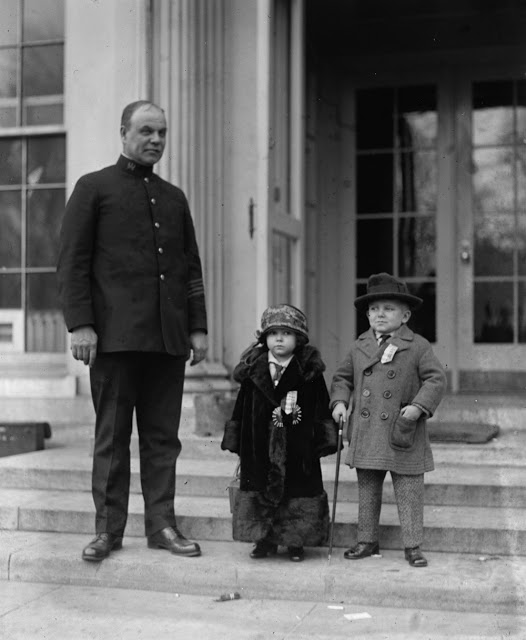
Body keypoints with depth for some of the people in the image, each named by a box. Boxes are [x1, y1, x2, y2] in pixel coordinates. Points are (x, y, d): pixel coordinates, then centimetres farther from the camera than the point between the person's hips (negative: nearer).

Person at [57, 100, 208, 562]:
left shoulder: (174, 197, 19)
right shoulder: (94, 188, 5)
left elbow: (191, 268, 19)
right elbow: (72, 263, -1)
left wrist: (198, 326, 11)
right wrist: (80, 324, -10)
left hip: (169, 337, 4)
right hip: (115, 334, -4)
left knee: (163, 436, 6)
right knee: (112, 436, 1)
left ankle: (161, 524, 14)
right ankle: (108, 529, 9)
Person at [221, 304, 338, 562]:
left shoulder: (309, 371, -3)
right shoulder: (253, 370, 4)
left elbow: (321, 411, 0)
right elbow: (242, 409, 8)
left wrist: (323, 440, -4)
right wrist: (236, 440, 7)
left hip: (298, 447, -2)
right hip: (260, 448, 2)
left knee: (297, 490, 3)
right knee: (260, 487, 7)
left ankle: (296, 541, 17)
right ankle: (264, 539, 21)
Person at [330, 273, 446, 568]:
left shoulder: (418, 346, -3)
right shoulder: (360, 347, 9)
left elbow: (436, 379, -6)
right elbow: (343, 377, 17)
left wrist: (419, 406, -19)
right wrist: (340, 401, 1)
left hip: (403, 433, -4)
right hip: (366, 435, 4)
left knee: (409, 492, 1)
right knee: (367, 490, 13)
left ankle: (413, 546, 12)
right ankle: (368, 540, 26)